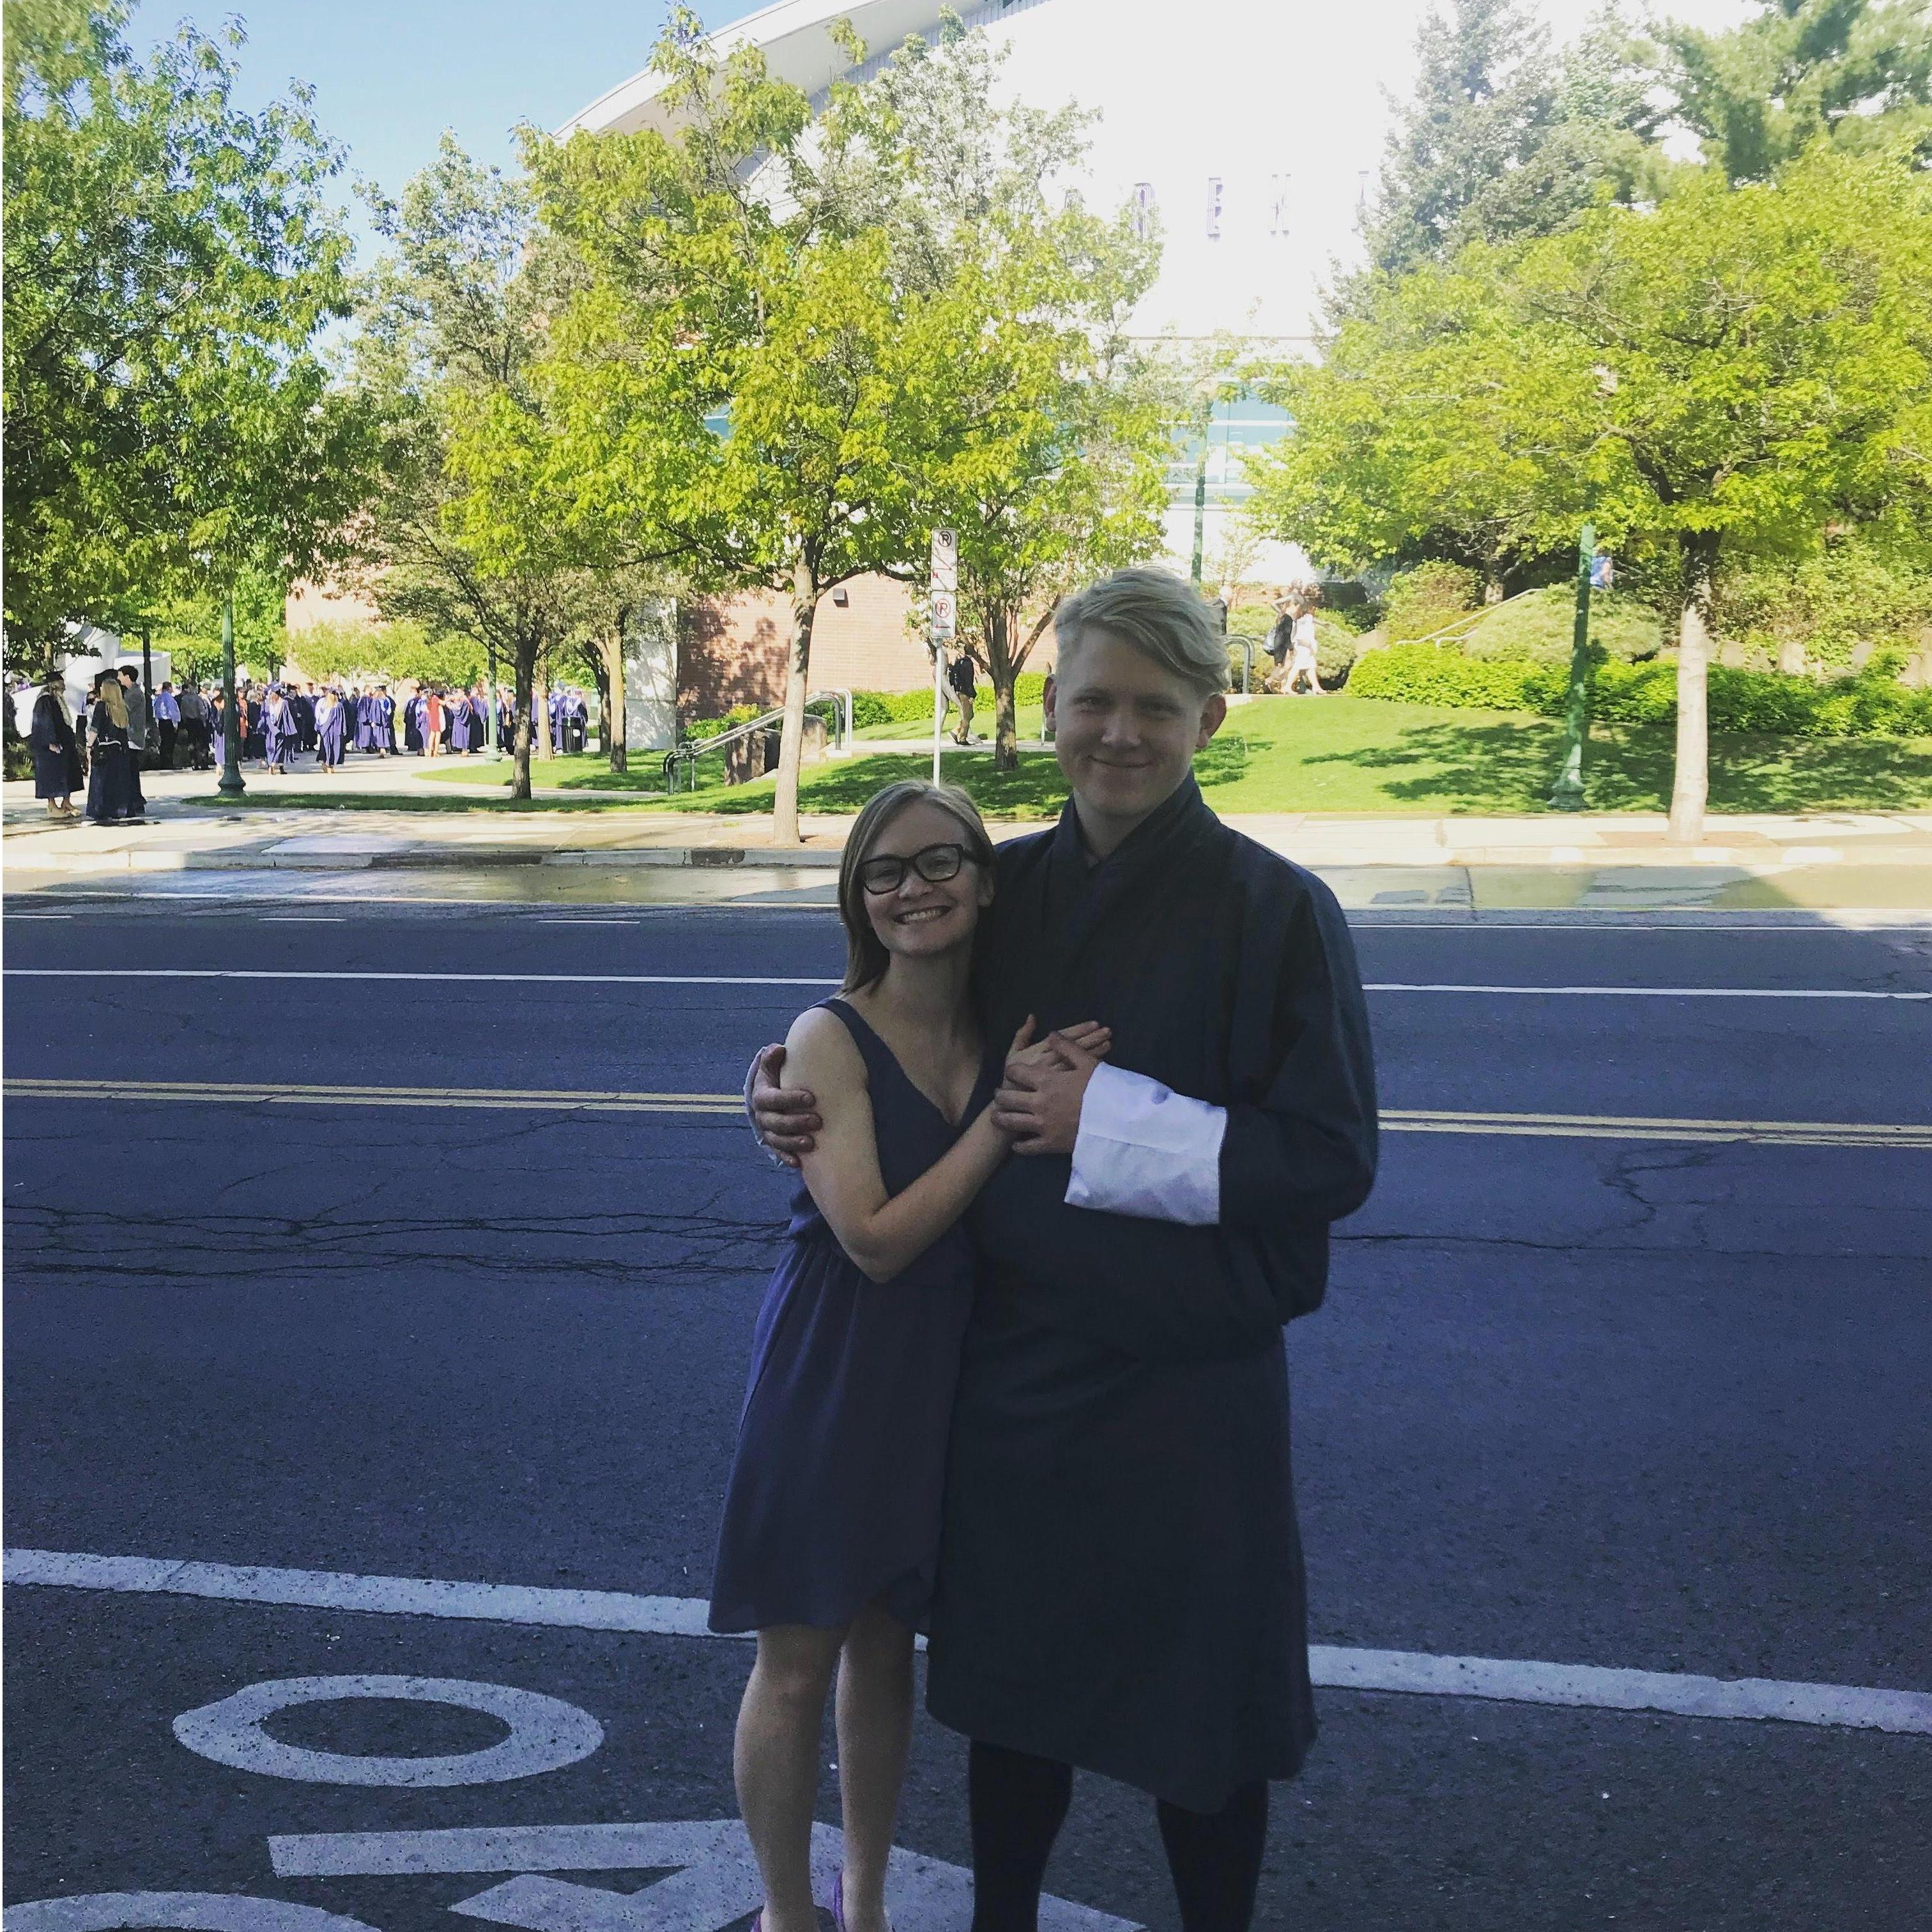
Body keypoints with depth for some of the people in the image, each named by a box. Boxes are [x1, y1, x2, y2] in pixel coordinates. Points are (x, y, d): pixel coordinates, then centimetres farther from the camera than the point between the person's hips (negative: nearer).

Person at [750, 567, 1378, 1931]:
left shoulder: (1275, 911, -12)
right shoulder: (1008, 889, 2)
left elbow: (1333, 1161, -13)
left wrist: (1112, 1126, -19)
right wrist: (808, 1099, -2)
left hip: (1188, 1379, -4)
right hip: (1013, 1360, 4)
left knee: (1197, 1709, 11)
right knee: (1008, 1678, 18)